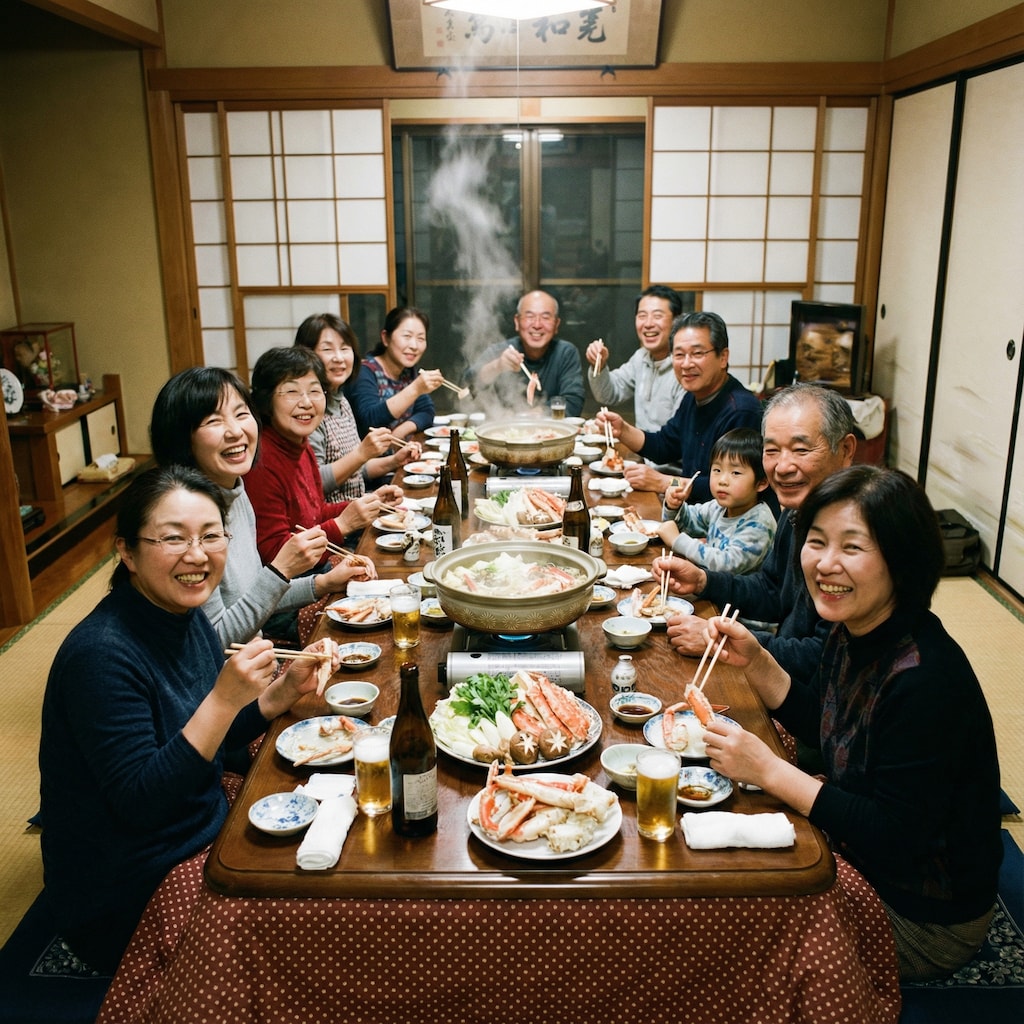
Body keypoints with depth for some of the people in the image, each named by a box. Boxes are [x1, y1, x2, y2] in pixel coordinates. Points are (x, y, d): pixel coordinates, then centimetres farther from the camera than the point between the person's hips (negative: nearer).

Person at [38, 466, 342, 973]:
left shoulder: (188, 618, -2)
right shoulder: (102, 654, -27)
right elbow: (139, 805, -27)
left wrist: (286, 688, -8)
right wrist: (225, 699, -35)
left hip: (203, 837, 8)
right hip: (129, 905, -7)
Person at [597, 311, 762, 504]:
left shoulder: (740, 412, -22)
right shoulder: (693, 398, 10)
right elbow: (664, 447, 18)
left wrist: (663, 483, -23)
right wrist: (622, 430, 2)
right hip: (690, 503, 9)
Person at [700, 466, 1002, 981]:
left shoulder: (925, 681, -35)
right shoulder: (853, 632, -7)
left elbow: (894, 840, -32)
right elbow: (821, 725, 9)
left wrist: (767, 770, -30)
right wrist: (754, 661, -6)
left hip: (923, 920, -8)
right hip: (855, 856, 8)